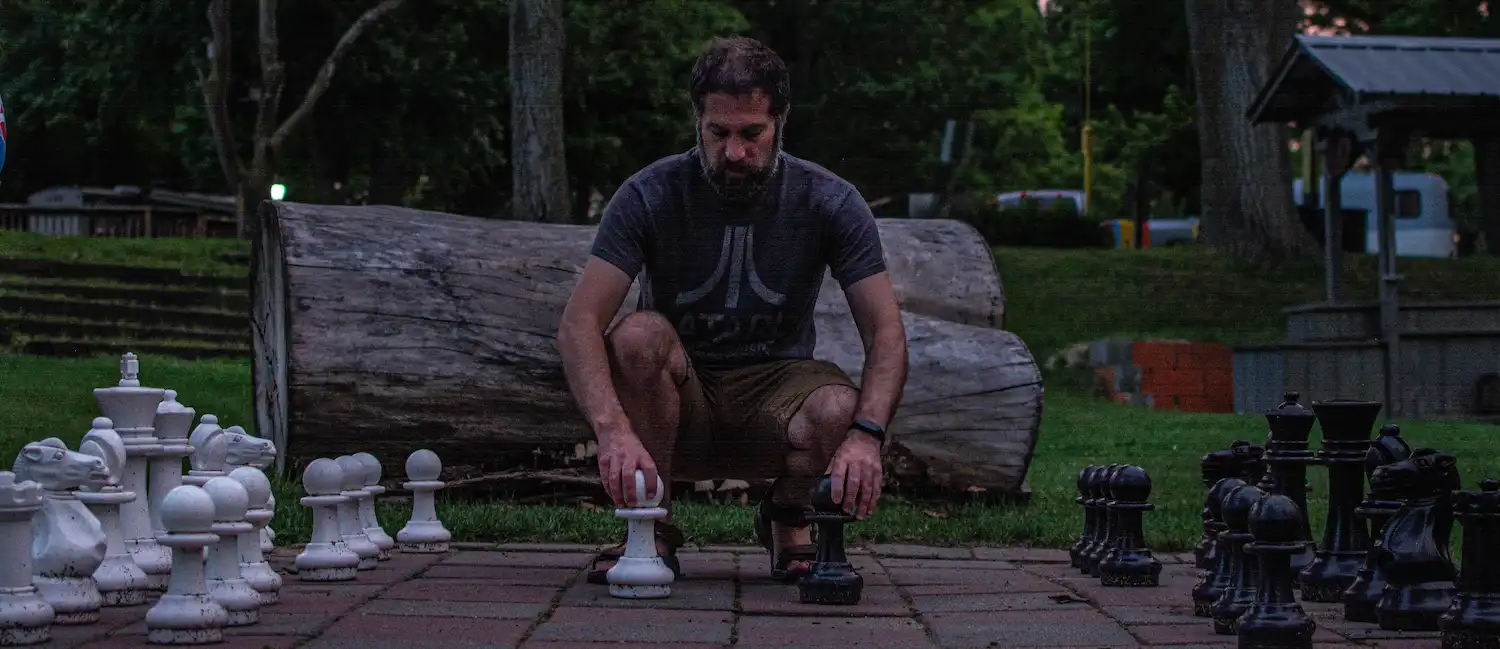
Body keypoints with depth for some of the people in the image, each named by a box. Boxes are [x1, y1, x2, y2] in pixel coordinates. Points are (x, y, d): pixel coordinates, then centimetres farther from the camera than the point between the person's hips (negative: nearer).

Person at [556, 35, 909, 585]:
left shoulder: (830, 203, -10)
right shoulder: (650, 195, -14)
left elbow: (887, 333, -15)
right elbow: (579, 323, -24)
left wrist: (867, 433, -36)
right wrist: (613, 429, -43)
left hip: (775, 391, 1)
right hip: (676, 403, 0)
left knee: (837, 410, -34)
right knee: (638, 334, -33)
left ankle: (787, 518, 2)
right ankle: (652, 530, -13)